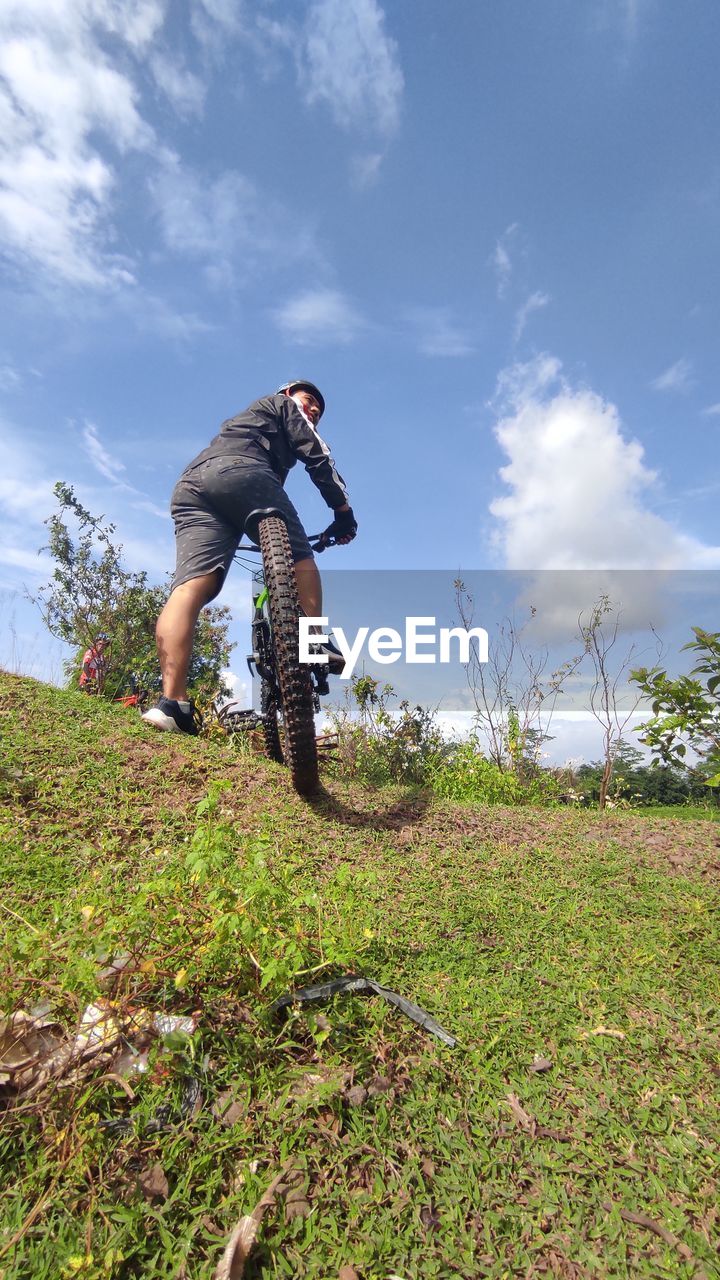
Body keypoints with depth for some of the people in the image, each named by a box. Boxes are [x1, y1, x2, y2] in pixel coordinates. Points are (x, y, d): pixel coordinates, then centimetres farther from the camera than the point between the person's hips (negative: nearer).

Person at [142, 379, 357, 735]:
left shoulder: (247, 418, 48)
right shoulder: (283, 404, 28)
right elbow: (317, 455, 12)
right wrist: (343, 510, 12)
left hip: (189, 485, 6)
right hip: (243, 473, -6)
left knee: (191, 587, -15)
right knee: (300, 557, 8)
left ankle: (172, 703, -29)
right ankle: (315, 643, -6)